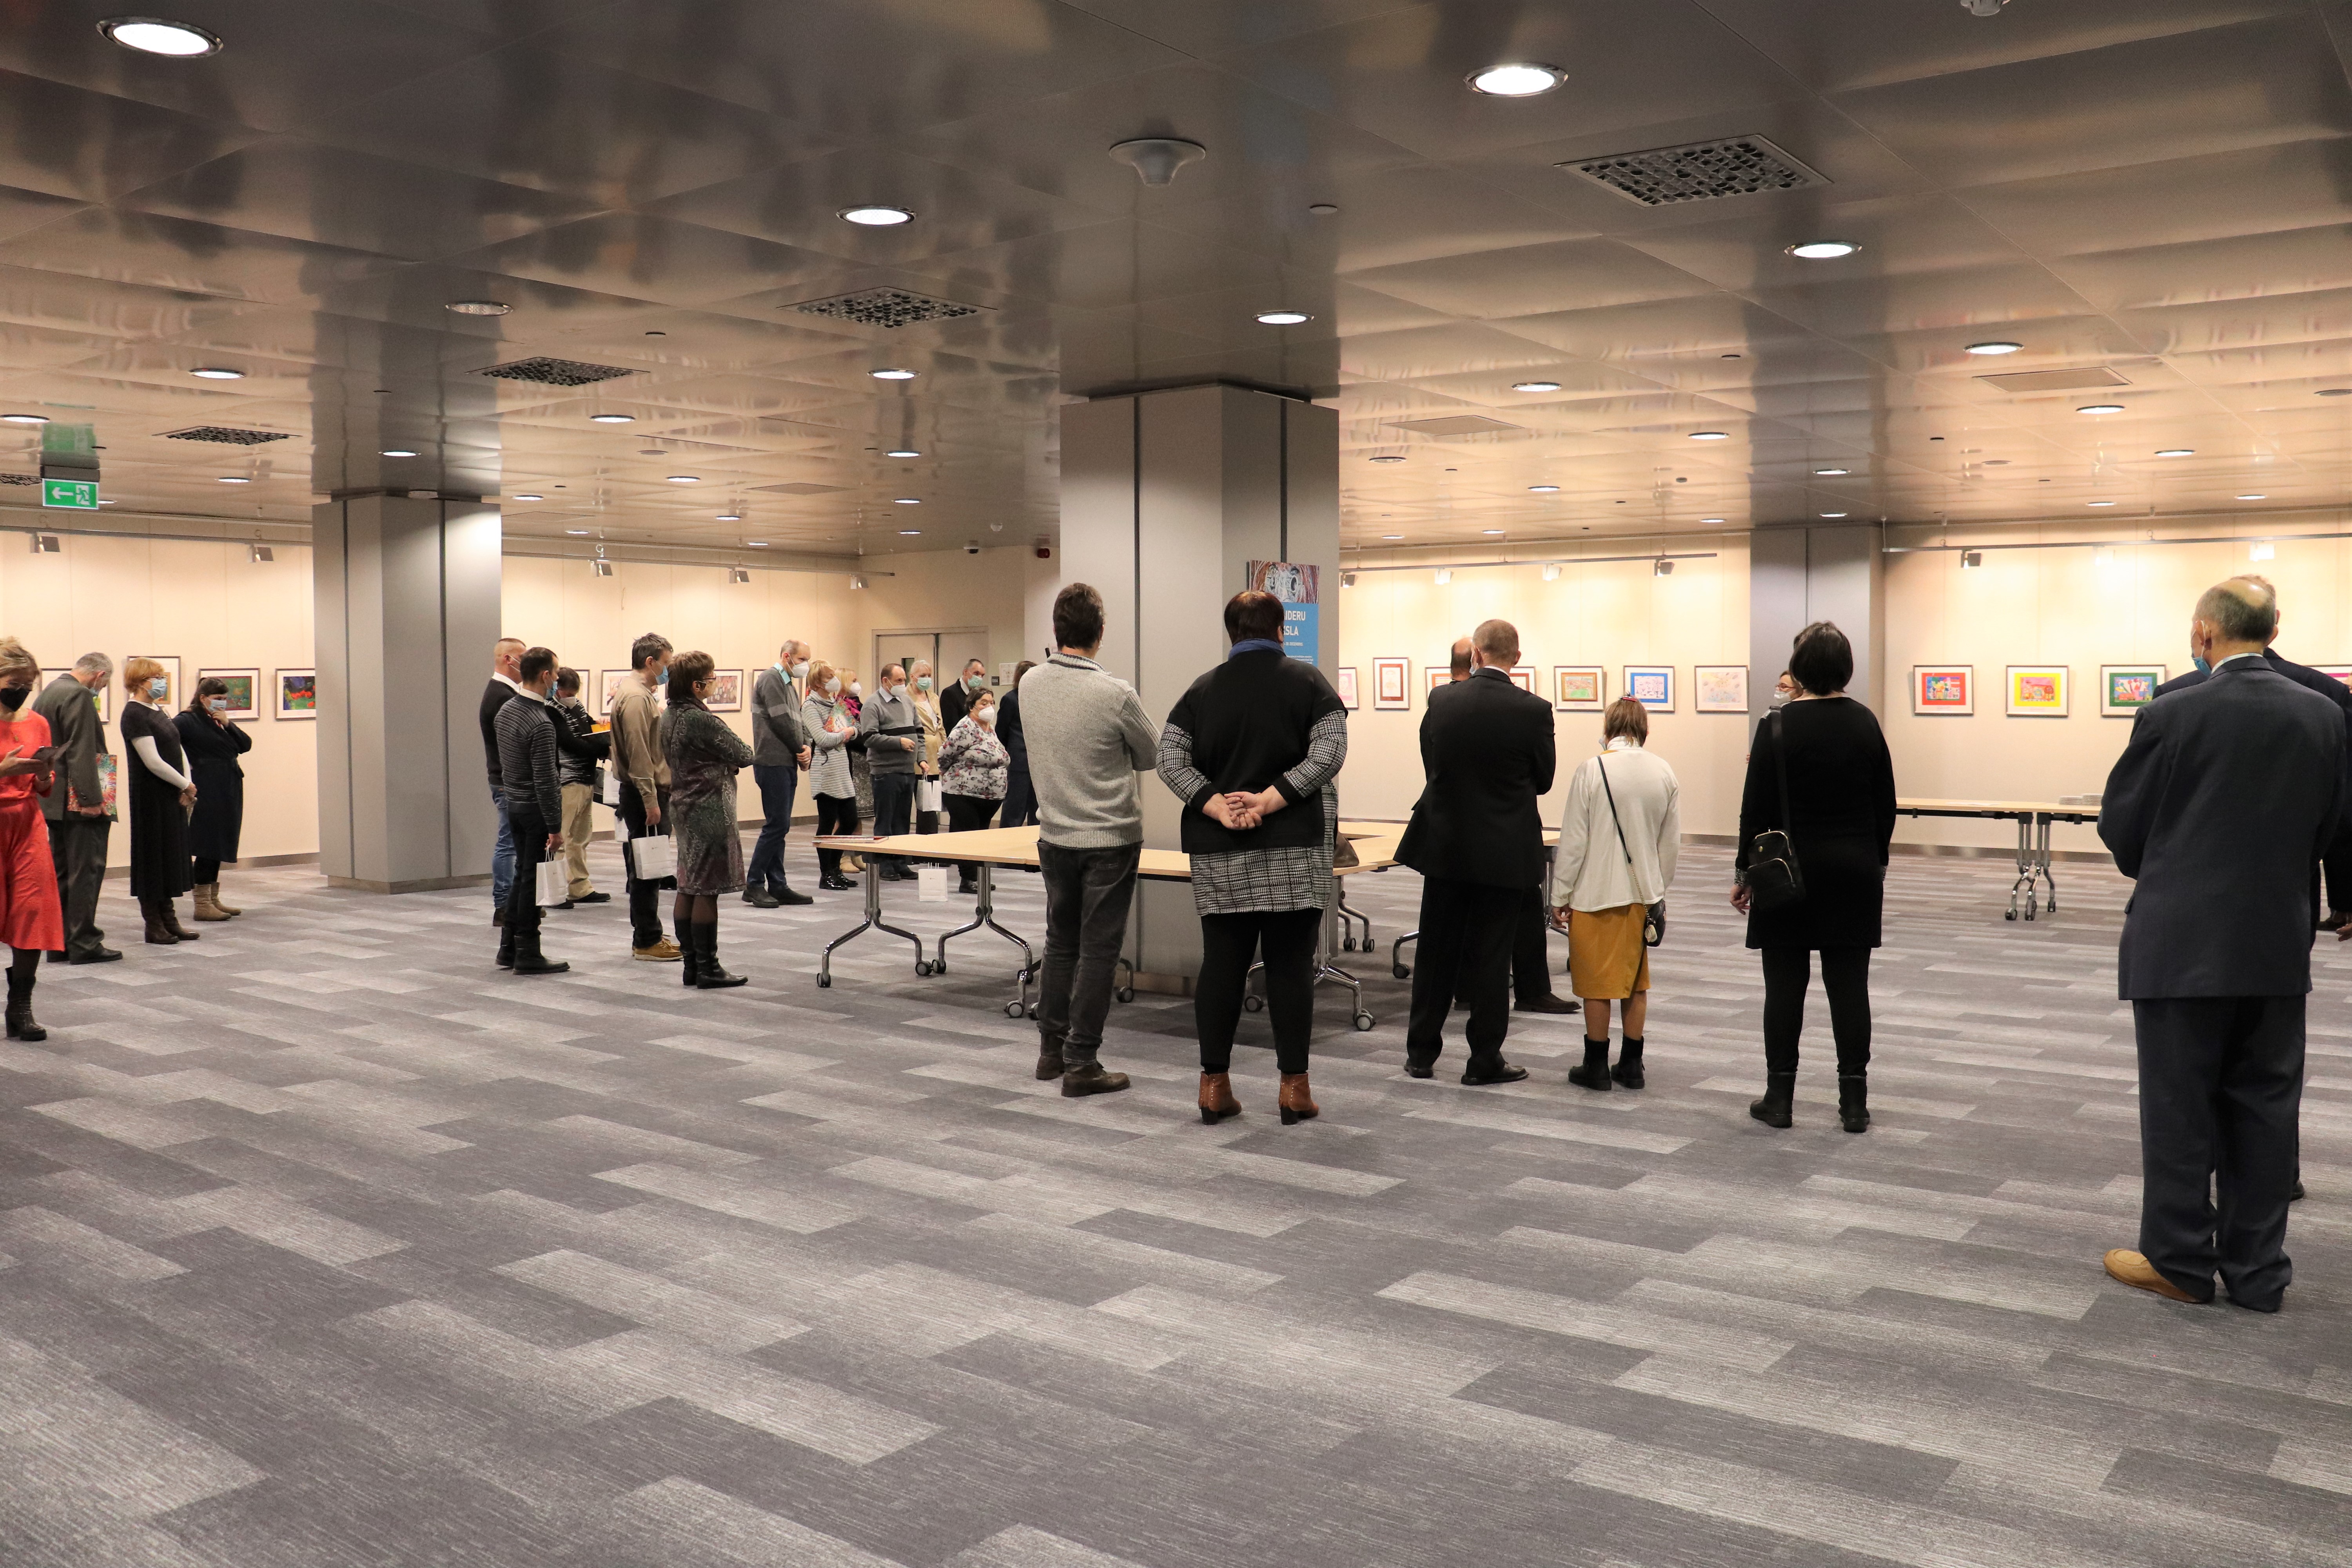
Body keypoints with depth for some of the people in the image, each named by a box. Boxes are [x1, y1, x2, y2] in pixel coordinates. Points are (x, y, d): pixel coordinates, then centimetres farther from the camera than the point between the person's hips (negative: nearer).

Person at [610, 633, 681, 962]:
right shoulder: (636, 697, -15)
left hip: (651, 790, 11)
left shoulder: (643, 694, 18)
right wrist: (651, 802, -22)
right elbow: (638, 754, -21)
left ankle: (648, 935, 20)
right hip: (644, 793, -11)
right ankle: (647, 941, -3)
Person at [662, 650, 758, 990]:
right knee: (707, 890, -4)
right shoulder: (702, 720, -19)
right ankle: (708, 969, 0)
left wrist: (724, 761, 5)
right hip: (710, 811, -9)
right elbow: (744, 756, -15)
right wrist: (742, 755, 9)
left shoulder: (668, 718, 9)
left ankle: (691, 965, 17)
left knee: (688, 888, 11)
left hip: (684, 807, 9)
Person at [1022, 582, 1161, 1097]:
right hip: (1110, 838, -5)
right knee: (1098, 952, 2)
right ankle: (1080, 1064, 5)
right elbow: (1152, 756, -3)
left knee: (1061, 943, 17)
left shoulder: (1031, 684, -3)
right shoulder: (1114, 693, -19)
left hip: (1055, 835, 5)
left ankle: (1051, 1050, 24)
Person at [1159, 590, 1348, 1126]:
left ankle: (1215, 1085, 10)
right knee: (1291, 963, 3)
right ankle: (1294, 1087, 6)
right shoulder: (1307, 681, 1)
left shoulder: (1202, 690, 8)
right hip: (1295, 851, -2)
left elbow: (1170, 759, -1)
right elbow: (1329, 752, -11)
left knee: (1222, 963, 6)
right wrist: (1270, 799, -14)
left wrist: (1217, 806, -10)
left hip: (1221, 855, 2)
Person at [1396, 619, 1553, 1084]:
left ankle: (1421, 1054, 19)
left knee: (1436, 954, 12)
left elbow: (1432, 769, 5)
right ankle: (1484, 1060, 11)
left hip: (1444, 848, 2)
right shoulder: (1533, 710, -11)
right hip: (1504, 853, -2)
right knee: (1490, 957, 6)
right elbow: (1543, 780, 1)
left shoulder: (1442, 705, -5)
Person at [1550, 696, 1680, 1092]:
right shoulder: (1664, 773, 0)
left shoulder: (1591, 770, -12)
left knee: (1597, 983, 5)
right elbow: (1672, 843, 7)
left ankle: (1596, 1066, 13)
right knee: (1636, 981, 14)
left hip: (1596, 892, -4)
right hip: (1642, 892, 4)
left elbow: (1573, 841, -10)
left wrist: (1560, 895, -2)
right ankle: (1631, 1065, 19)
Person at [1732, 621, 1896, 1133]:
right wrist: (1876, 863, 18)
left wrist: (1745, 873, 0)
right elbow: (1886, 806, 8)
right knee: (1849, 985, 5)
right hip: (1854, 872, 3)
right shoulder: (1866, 723, 2)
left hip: (1790, 871, -3)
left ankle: (1779, 1098, 8)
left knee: (1785, 984, 3)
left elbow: (1757, 809, -8)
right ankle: (1854, 1103, 7)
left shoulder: (1778, 727, -11)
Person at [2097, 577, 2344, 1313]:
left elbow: (2120, 825, -4)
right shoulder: (2322, 715, 0)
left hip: (2182, 944, -4)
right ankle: (2257, 1271, 19)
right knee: (2264, 1108, 12)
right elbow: (2327, 825, 8)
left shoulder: (2171, 715, -13)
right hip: (2278, 944, 4)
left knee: (2179, 1107, 6)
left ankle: (2179, 1259, 15)